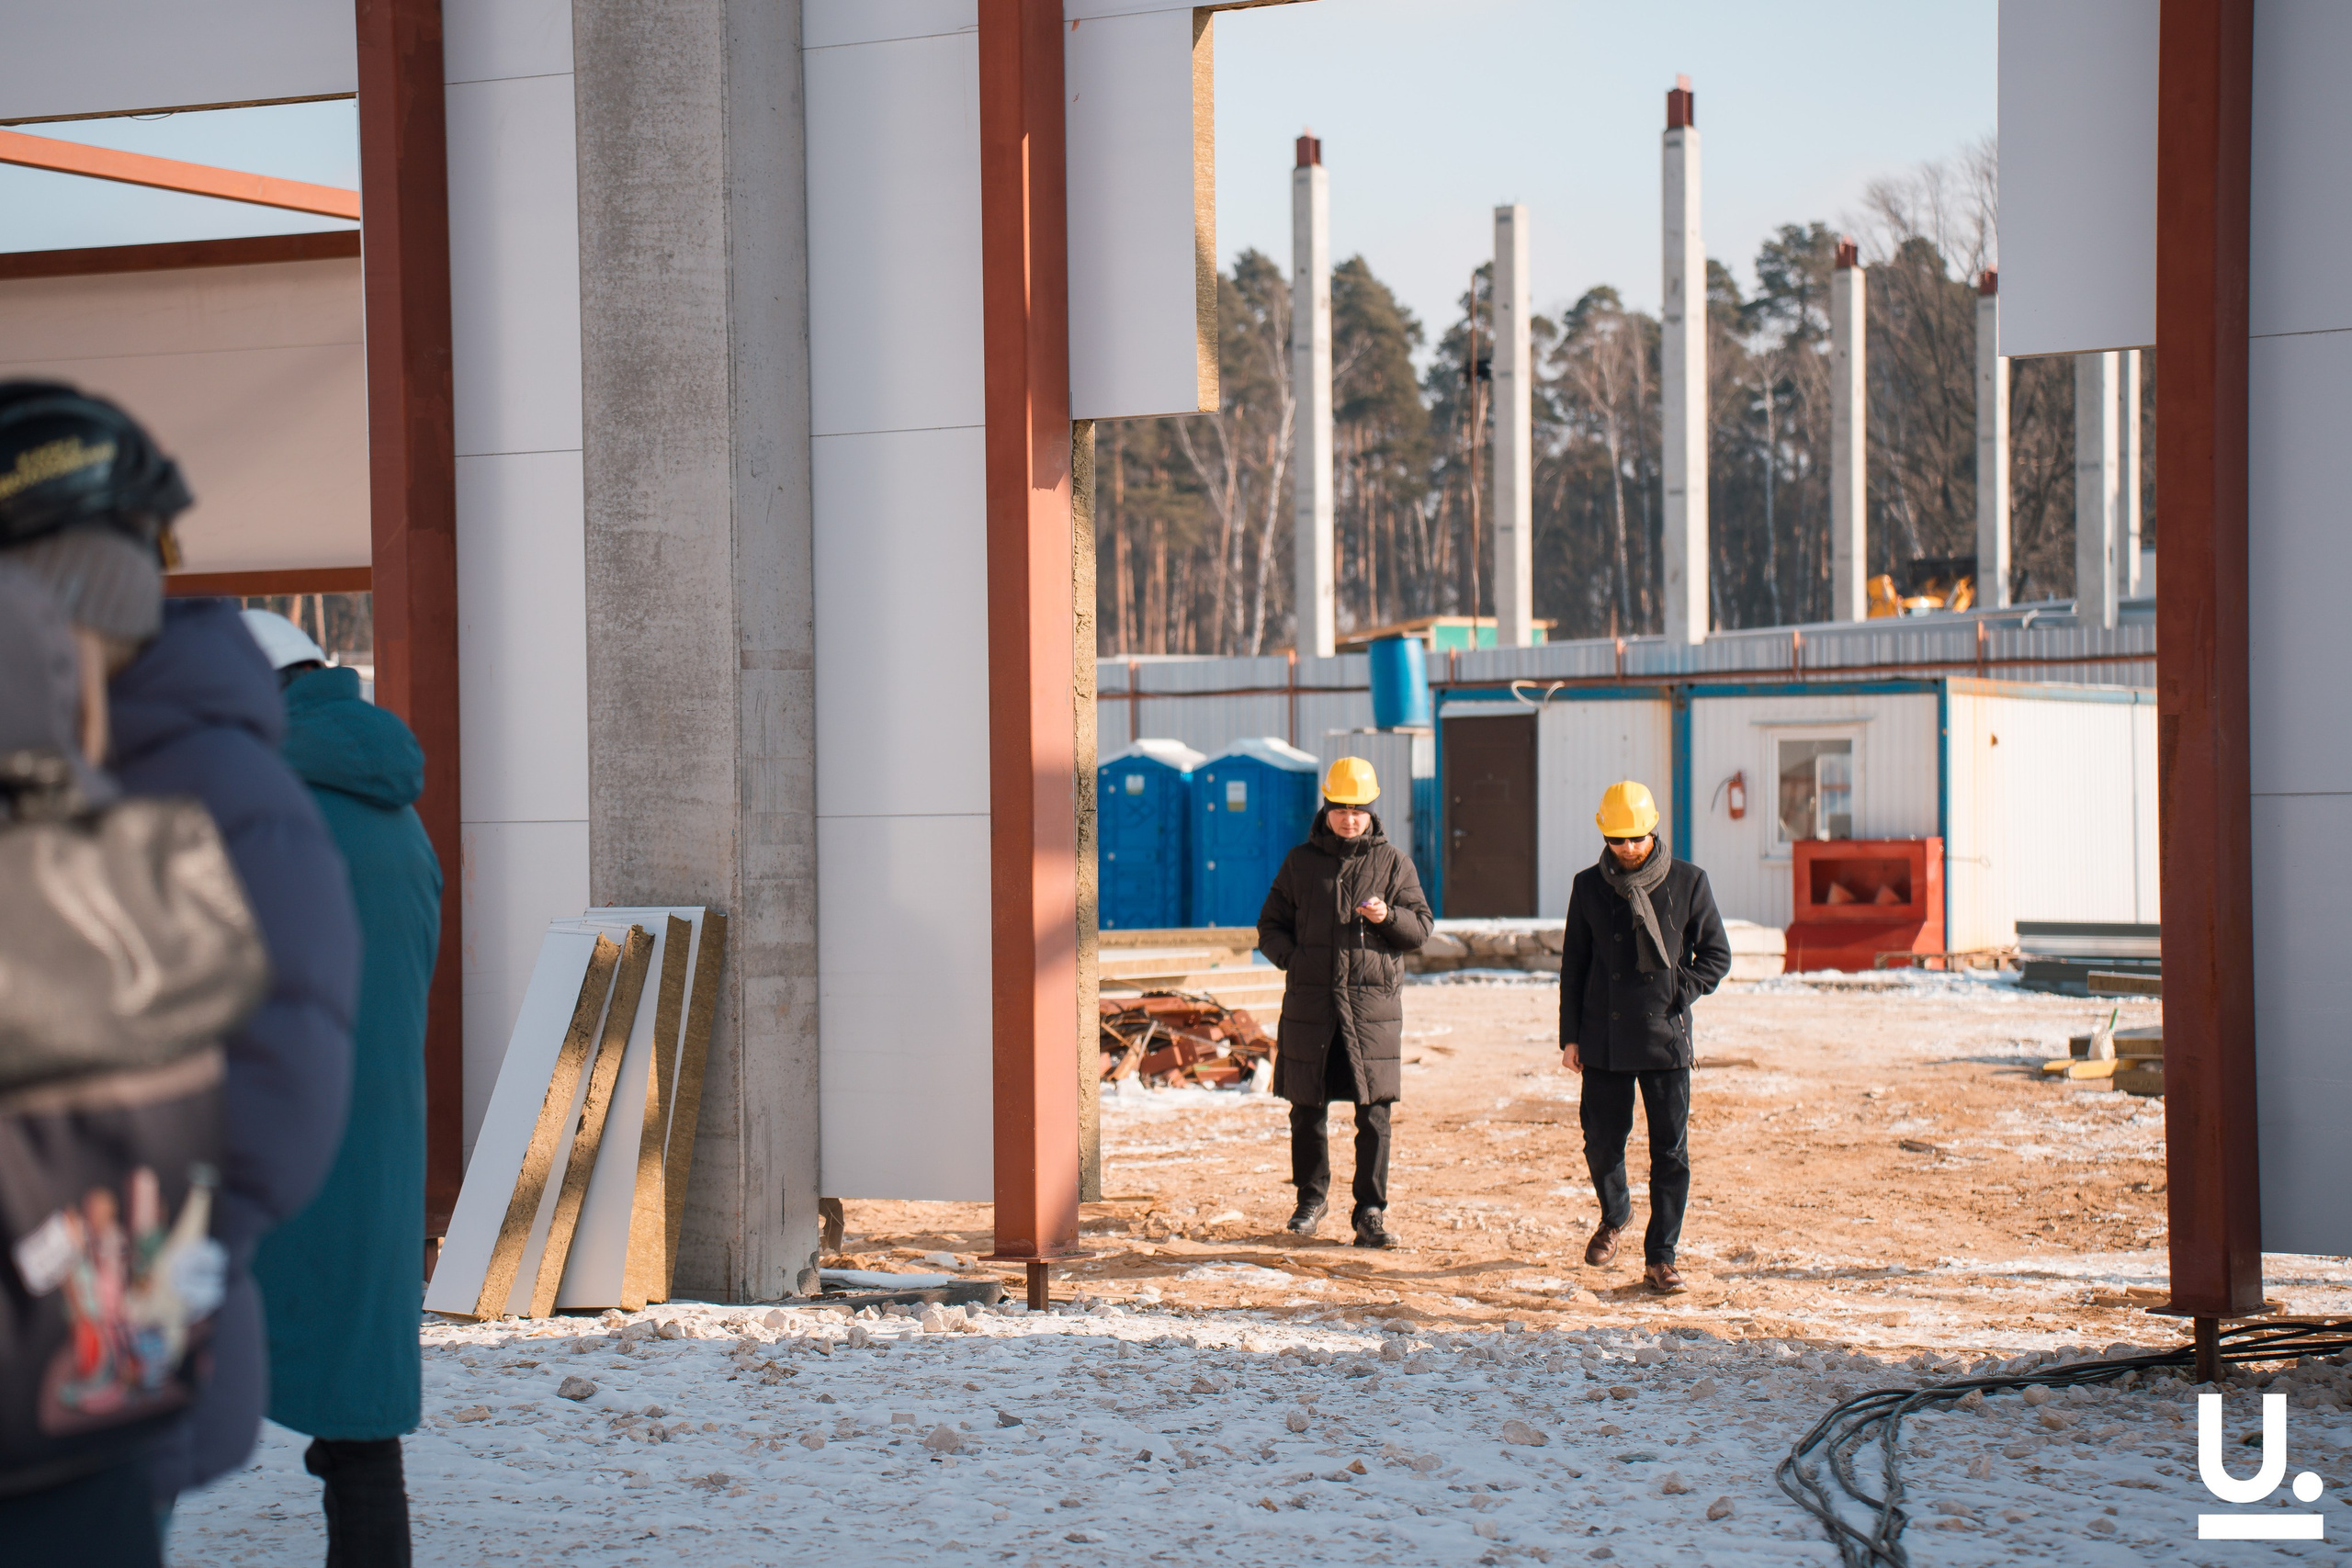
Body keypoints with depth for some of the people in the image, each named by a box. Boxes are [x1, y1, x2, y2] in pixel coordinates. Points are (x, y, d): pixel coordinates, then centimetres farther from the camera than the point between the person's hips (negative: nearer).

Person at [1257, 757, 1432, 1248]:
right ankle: (1312, 1199, 24)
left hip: (1373, 1002, -1)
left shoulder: (1393, 862, 8)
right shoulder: (1300, 862, 10)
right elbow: (1270, 926, 14)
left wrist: (1387, 917, -13)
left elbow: (1421, 926, 7)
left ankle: (1371, 1213, 0)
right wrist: (1292, 958, -5)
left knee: (1374, 1114, -5)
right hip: (1310, 1002, 1)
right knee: (1307, 1111, 7)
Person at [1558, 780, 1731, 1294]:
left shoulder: (1687, 882, 0)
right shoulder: (1589, 886, 5)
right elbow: (1573, 964, 10)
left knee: (1671, 1150, -2)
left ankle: (1661, 1257, 5)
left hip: (1666, 1037, -1)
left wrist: (1680, 992, -9)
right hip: (1604, 1039, 1)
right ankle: (1615, 1214, 36)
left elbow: (1717, 954, 6)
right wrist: (1570, 1035, 5)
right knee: (1601, 1141, 6)